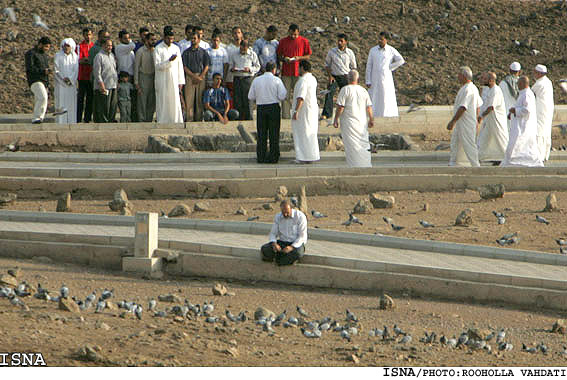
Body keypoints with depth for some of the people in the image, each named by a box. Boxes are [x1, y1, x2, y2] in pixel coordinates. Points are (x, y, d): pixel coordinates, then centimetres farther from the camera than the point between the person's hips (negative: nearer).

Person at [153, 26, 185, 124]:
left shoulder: (176, 48, 9)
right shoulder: (158, 49, -4)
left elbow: (180, 65, 11)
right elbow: (157, 65, -12)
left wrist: (180, 81, 6)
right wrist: (169, 61, -26)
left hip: (174, 80, 4)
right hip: (162, 81, -4)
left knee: (175, 102, 0)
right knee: (163, 103, -3)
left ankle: (176, 122, 1)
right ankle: (162, 122, 0)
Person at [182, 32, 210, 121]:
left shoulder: (203, 52, 9)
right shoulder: (186, 52, 7)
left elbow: (207, 66, 5)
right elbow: (185, 67, 1)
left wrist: (200, 77, -7)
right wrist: (194, 76, -10)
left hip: (201, 77, 0)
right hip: (189, 76, 0)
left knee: (200, 100, -1)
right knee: (189, 100, -5)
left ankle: (199, 120, 1)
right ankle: (190, 120, -5)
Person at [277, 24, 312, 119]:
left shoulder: (304, 41, 3)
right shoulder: (283, 41, 7)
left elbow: (308, 56, 6)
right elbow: (278, 56, 11)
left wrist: (299, 58, -13)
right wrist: (284, 59, -11)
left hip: (298, 72, -1)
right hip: (286, 72, 1)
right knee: (286, 96, -1)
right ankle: (285, 116, 0)